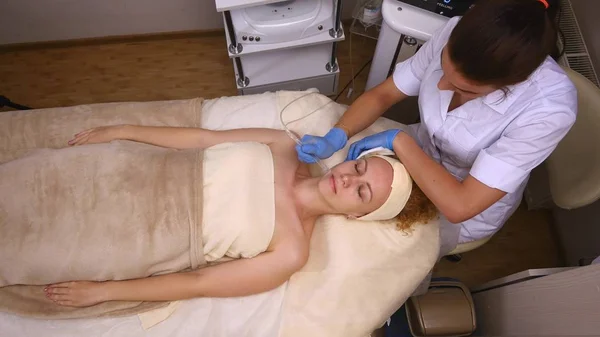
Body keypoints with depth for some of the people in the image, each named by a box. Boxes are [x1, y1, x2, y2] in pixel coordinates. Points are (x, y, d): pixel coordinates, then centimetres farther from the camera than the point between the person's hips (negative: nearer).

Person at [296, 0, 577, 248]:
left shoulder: (549, 109, -36)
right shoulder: (455, 35, -25)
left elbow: (459, 205, -36)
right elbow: (383, 95, -13)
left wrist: (398, 140, -32)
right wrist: (334, 138, -28)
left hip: (472, 203, -3)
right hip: (420, 149, 4)